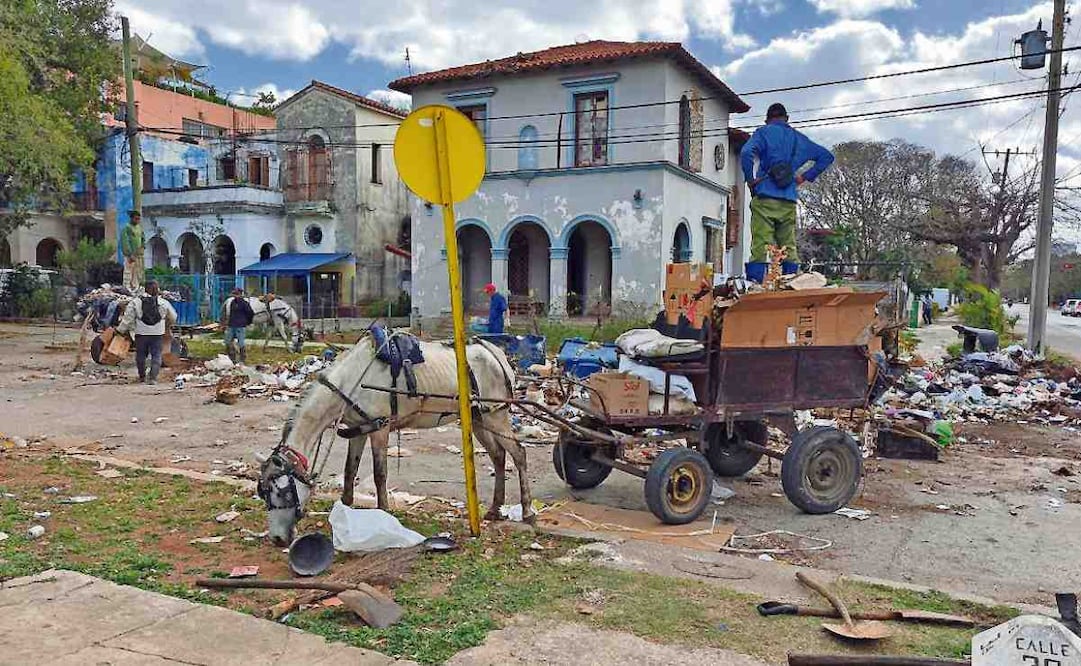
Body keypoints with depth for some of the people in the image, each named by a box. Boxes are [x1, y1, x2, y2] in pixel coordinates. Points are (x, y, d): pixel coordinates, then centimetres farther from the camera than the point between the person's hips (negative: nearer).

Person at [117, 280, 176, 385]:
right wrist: (168, 325, 34)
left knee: (141, 355, 16)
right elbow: (173, 317, 13)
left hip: (141, 333, 0)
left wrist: (120, 330, 7)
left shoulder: (136, 301, -3)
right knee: (156, 355, 3)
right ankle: (153, 377, -6)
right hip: (157, 334, 0)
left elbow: (128, 318, -2)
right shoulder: (163, 302, 1)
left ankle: (142, 376, 28)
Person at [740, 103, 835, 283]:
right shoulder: (798, 138, 21)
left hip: (765, 198, -4)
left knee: (761, 247, -9)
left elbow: (746, 152, -13)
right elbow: (827, 156, 23)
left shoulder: (764, 132, 6)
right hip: (789, 201, 4)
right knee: (789, 249, 7)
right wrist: (806, 177, 19)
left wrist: (750, 179, -3)